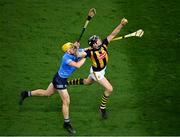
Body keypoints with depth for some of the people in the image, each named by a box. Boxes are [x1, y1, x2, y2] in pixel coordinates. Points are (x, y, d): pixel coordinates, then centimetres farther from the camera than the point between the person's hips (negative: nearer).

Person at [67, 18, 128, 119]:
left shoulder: (104, 45, -20)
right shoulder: (91, 52, -34)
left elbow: (113, 34, -25)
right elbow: (78, 55, -43)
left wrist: (121, 25, -36)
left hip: (102, 70, 7)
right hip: (97, 73, -7)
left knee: (87, 82, 30)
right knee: (109, 89, -8)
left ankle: (67, 82, 47)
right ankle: (102, 108, 12)